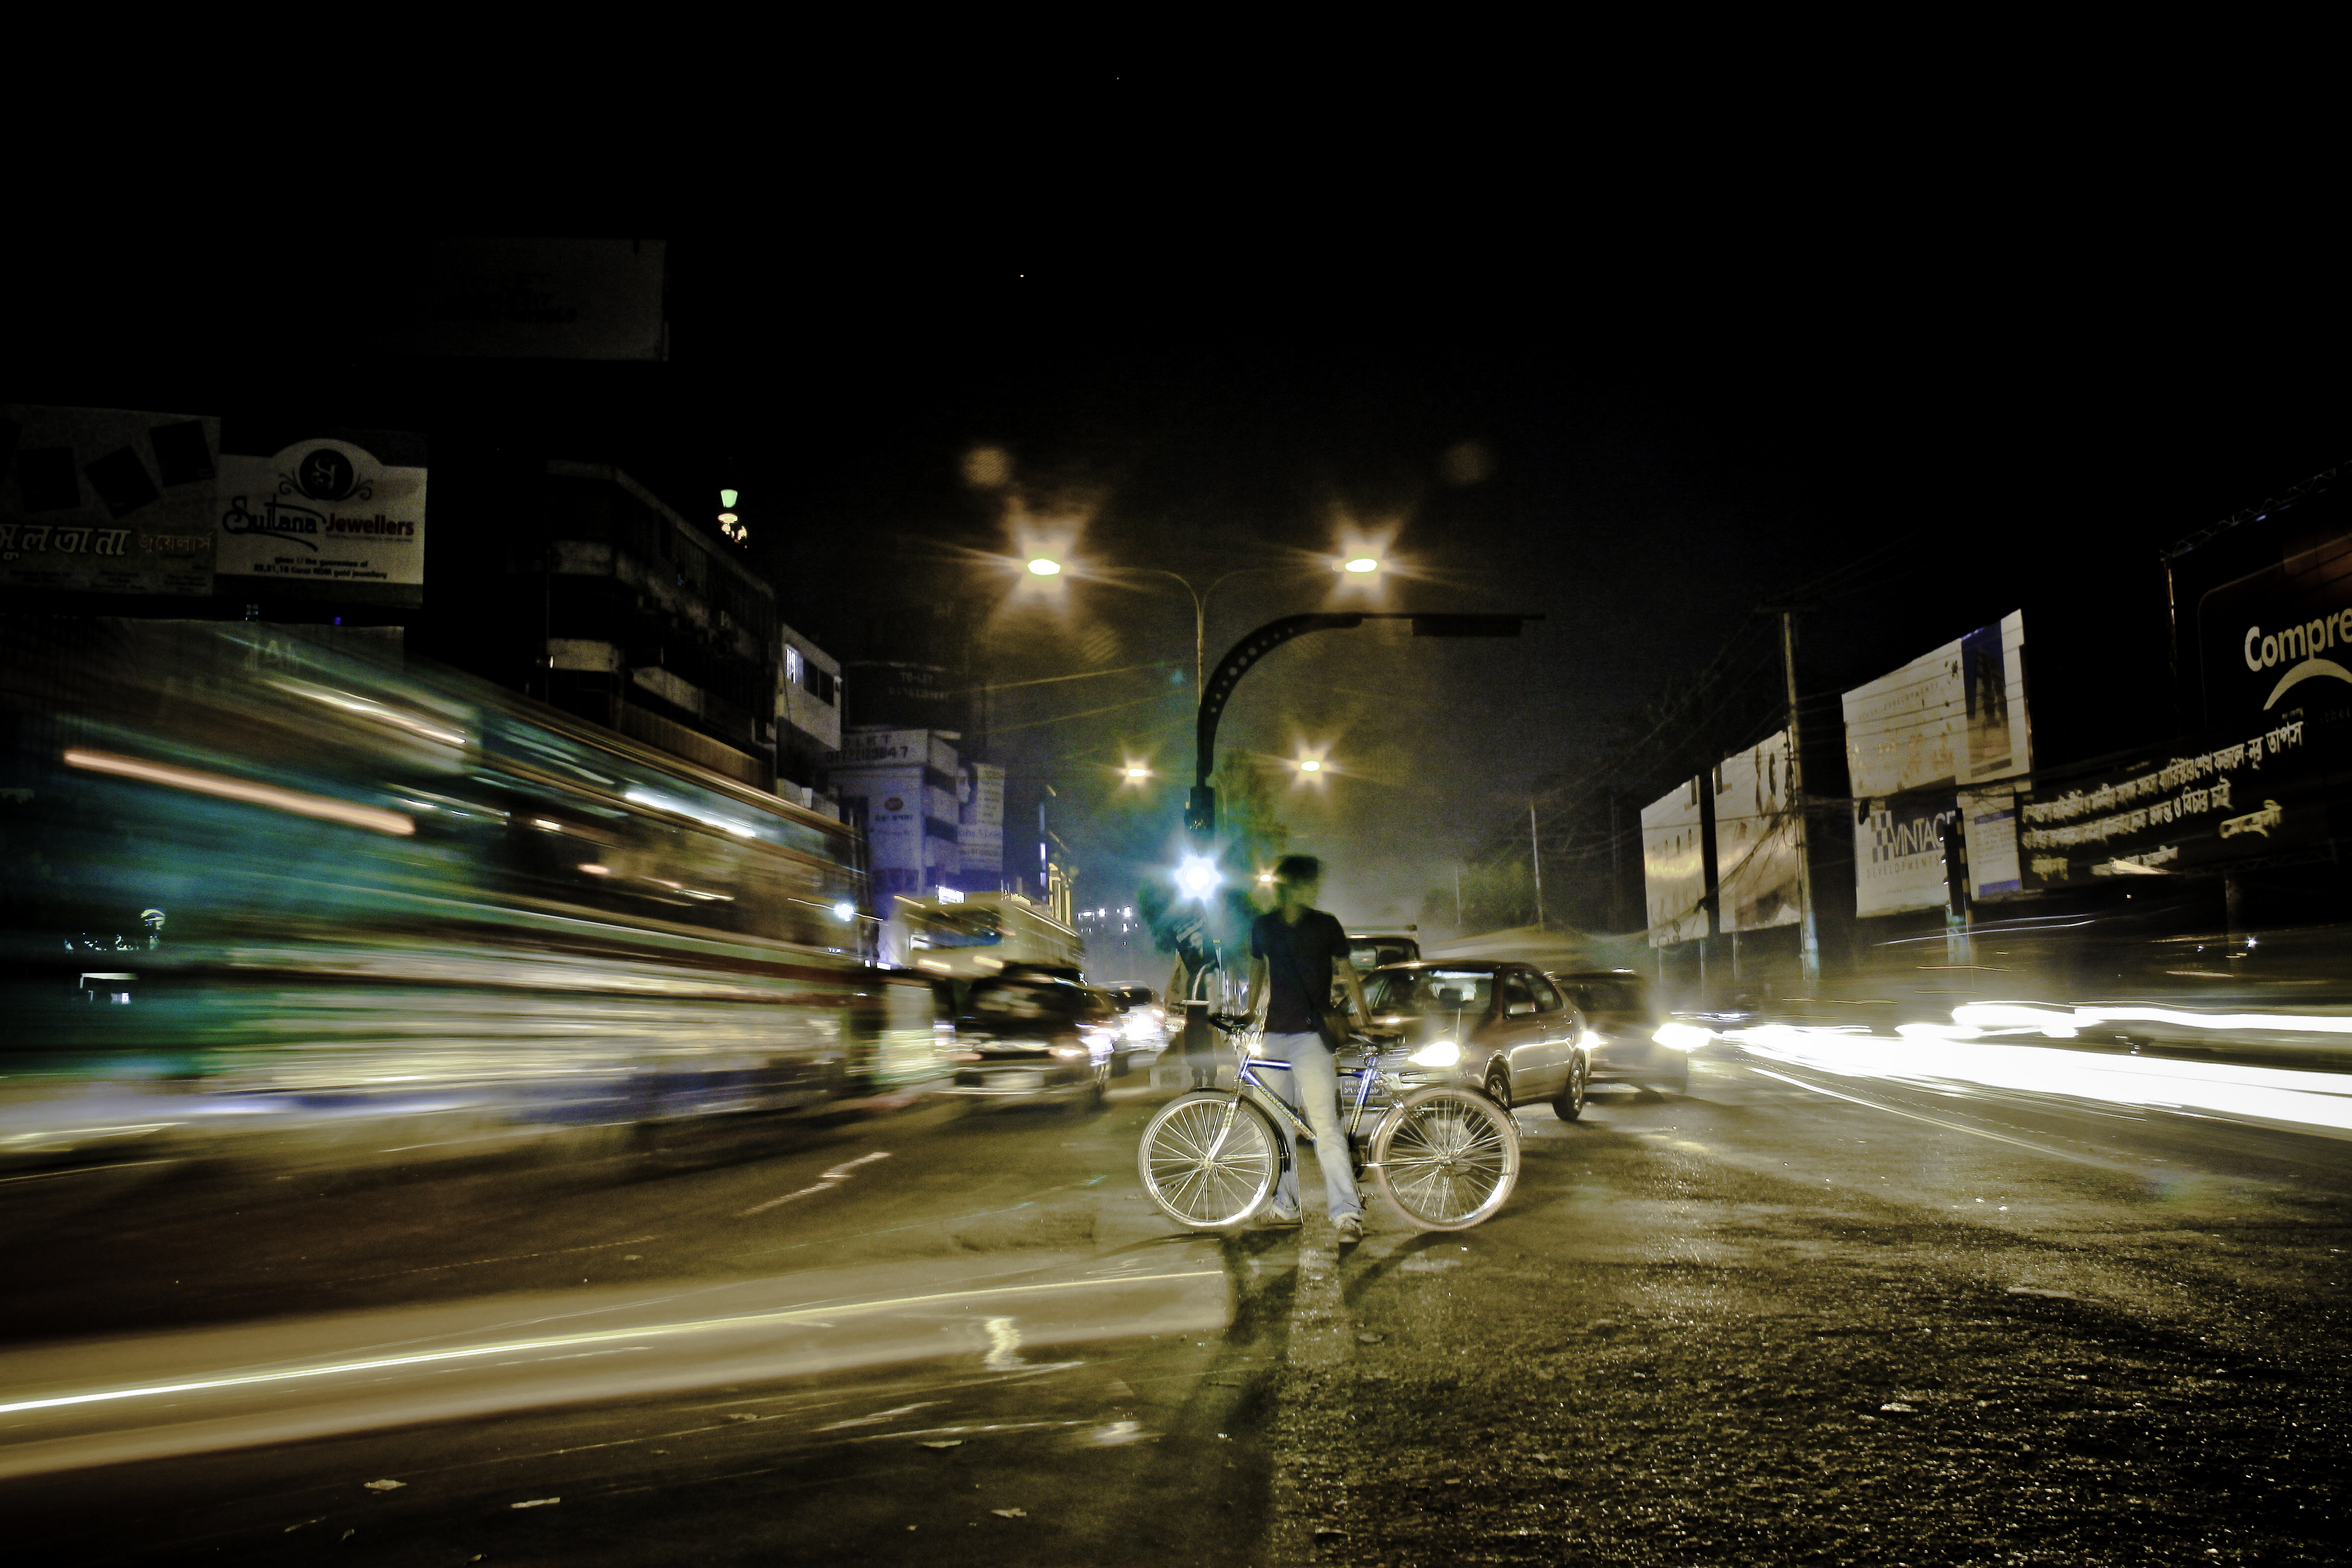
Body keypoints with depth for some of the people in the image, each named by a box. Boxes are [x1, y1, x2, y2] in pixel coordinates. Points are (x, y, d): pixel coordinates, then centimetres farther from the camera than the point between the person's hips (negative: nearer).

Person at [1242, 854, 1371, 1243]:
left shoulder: (1325, 926, 0)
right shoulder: (1263, 926, 9)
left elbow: (1347, 973, 5)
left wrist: (1366, 1019, 1)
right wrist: (1249, 1013, 16)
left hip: (1312, 1035, -4)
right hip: (1275, 1035, 4)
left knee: (1325, 1125, -12)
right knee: (1279, 1123, 10)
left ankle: (1347, 1212, -11)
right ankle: (1286, 1205, 21)